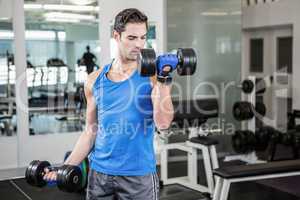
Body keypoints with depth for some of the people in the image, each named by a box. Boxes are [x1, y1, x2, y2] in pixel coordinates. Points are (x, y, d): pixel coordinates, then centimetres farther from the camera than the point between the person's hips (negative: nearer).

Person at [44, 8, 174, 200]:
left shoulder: (152, 77, -5)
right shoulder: (95, 80, 4)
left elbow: (163, 123, -18)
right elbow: (91, 131, 9)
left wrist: (163, 80, -23)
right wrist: (67, 166, 2)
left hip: (139, 175, -3)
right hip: (99, 172, 3)